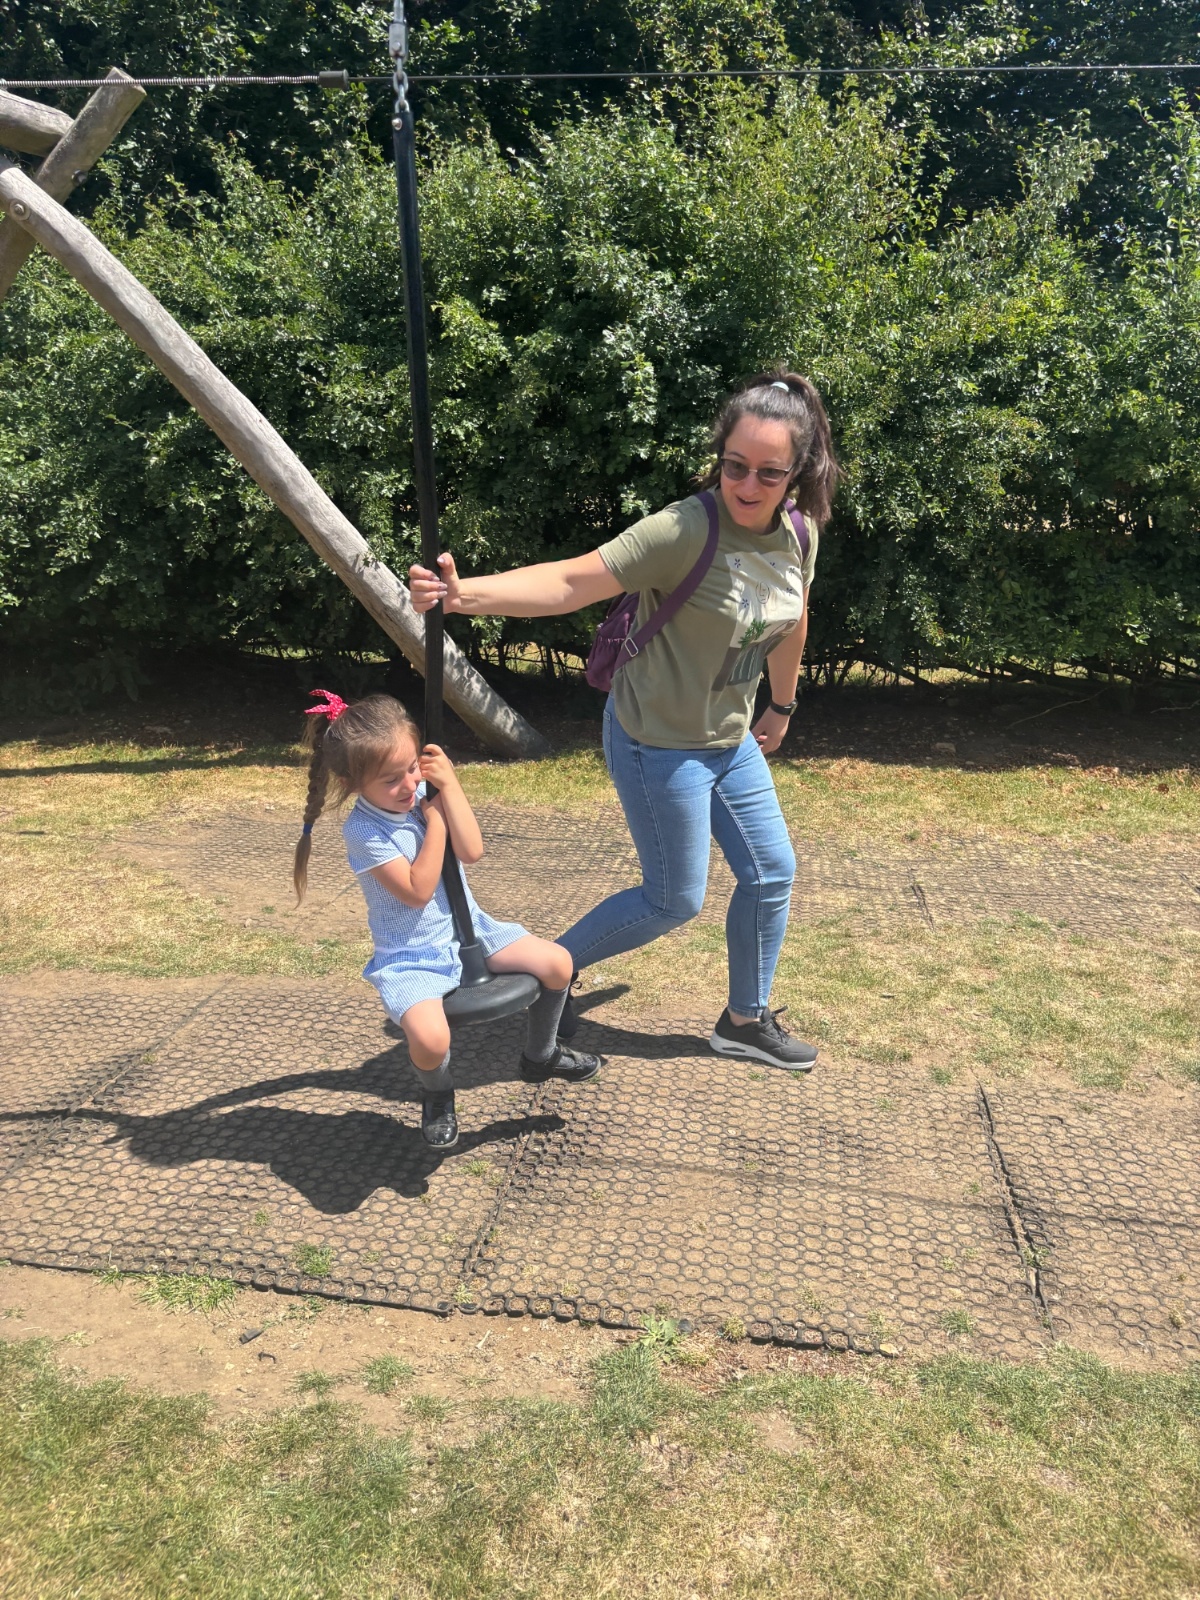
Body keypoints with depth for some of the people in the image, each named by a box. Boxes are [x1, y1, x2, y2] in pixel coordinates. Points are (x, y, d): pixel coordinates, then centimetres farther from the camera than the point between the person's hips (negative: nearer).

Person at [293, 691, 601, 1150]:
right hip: (412, 955, -6)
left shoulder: (424, 792, -5)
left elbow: (471, 852, -14)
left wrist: (448, 785, -20)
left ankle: (540, 1056, 27)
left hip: (467, 928, 6)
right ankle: (437, 1096, 9)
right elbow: (417, 891, -24)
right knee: (430, 1038, -31)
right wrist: (434, 819, -22)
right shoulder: (363, 831, -20)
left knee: (557, 963, -2)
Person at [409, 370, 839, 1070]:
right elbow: (571, 582, -35)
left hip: (731, 741, 8)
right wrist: (464, 592, -49)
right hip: (659, 744, -8)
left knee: (773, 873, 15)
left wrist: (782, 706, 25)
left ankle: (747, 1020, 36)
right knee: (675, 899, 5)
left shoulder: (799, 532, -4)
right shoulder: (686, 530, -27)